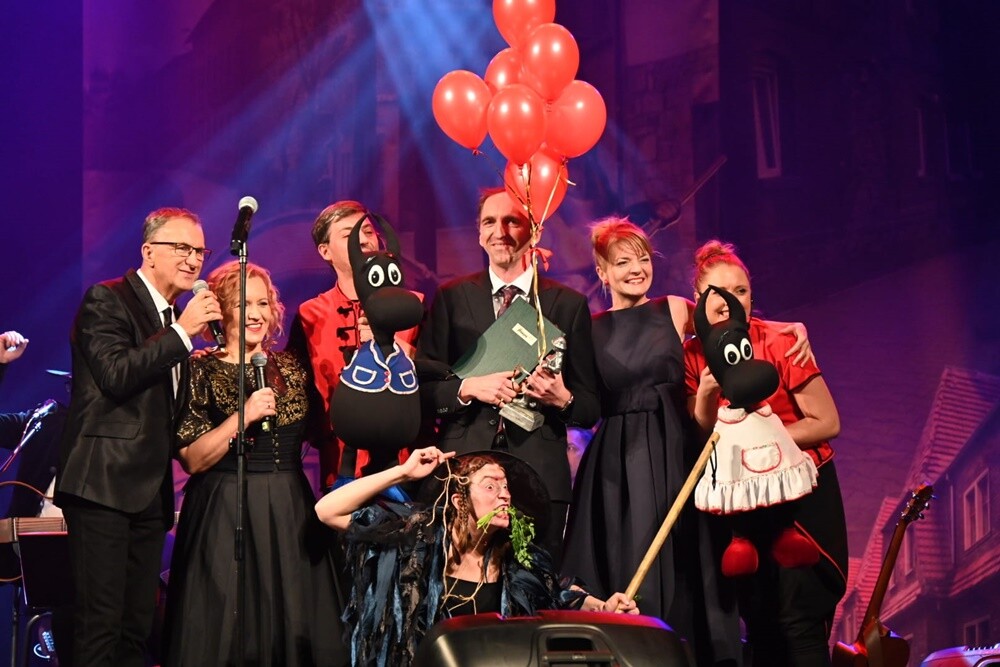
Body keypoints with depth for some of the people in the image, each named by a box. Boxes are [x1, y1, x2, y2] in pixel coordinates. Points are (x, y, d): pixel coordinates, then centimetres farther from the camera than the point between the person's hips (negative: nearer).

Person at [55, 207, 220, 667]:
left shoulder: (175, 319, 19)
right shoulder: (106, 299, -4)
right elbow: (115, 375, -19)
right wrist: (182, 331, -17)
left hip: (150, 490, 8)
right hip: (103, 484, -8)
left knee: (138, 624, 9)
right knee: (100, 621, -10)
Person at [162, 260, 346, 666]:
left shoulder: (292, 368, 9)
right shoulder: (201, 371, -3)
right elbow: (192, 460, -11)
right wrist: (244, 416, -18)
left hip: (290, 512, 4)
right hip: (225, 516, -4)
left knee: (293, 628, 5)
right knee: (228, 631, -2)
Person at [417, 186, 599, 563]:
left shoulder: (569, 304, 9)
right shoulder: (451, 298, 9)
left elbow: (591, 408, 9)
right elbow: (421, 386, 5)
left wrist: (562, 399, -12)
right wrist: (468, 388, -12)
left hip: (540, 476, 0)